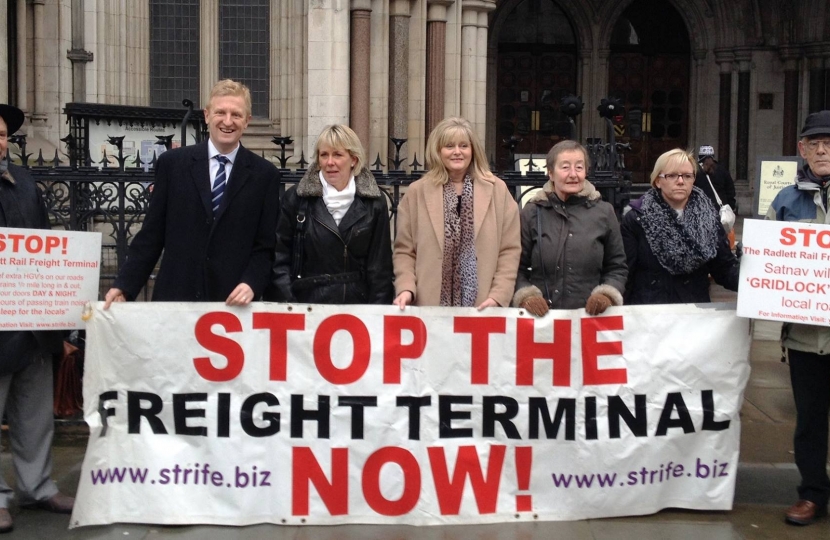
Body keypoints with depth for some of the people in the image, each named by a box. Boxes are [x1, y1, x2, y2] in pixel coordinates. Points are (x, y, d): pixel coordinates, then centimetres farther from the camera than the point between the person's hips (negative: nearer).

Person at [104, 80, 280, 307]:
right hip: (174, 297, 1)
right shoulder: (172, 163, 5)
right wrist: (124, 286, -1)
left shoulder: (265, 175, 3)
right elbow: (151, 235, 6)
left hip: (234, 303, 0)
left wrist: (251, 284, -12)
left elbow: (266, 245, 4)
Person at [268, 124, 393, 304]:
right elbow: (279, 259, -1)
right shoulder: (296, 199, 1)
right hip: (306, 304, -1)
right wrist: (288, 308, -10)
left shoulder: (374, 202, 3)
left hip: (357, 305, 1)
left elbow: (380, 265, 3)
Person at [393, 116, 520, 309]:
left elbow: (509, 250, 3)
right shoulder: (416, 192, 7)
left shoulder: (497, 190, 6)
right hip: (429, 306, 0)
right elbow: (404, 251, 6)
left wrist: (498, 296, -8)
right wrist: (406, 288, -10)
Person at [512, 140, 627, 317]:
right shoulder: (532, 212, 1)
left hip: (590, 316, 1)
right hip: (542, 316, 0)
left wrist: (607, 295, -7)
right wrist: (526, 296, -13)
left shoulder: (604, 212, 3)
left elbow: (617, 267, 8)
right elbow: (517, 267, 3)